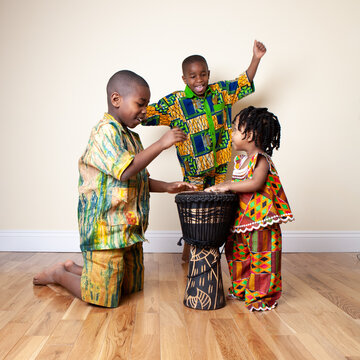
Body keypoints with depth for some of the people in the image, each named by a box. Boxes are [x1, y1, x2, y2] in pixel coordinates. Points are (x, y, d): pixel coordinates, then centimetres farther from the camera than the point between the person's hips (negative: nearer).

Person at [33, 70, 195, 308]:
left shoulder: (132, 138, 15)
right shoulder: (106, 130, -14)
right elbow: (126, 171, -27)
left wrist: (168, 187, 7)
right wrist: (162, 144, -23)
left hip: (130, 229, 9)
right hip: (106, 229, -9)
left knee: (133, 287, 19)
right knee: (104, 298, 0)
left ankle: (75, 268, 33)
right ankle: (58, 274, 25)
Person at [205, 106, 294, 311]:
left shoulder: (261, 159, -13)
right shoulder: (240, 160, 12)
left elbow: (256, 183, -28)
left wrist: (228, 185, -24)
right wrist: (218, 188, 5)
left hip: (261, 218, -8)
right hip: (242, 218, 9)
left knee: (261, 255, 0)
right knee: (239, 253, 15)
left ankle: (262, 295, 15)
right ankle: (242, 289, 33)